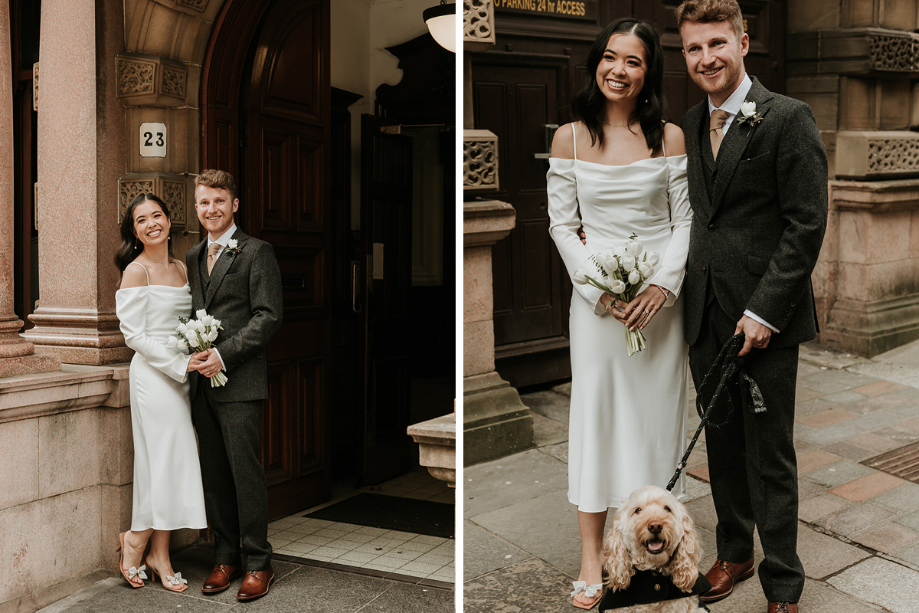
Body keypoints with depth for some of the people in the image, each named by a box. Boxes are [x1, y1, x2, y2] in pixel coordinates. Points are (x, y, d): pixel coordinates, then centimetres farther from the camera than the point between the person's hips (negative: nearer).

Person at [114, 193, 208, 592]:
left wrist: (200, 356, 3)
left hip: (182, 375, 7)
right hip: (153, 375, -7)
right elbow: (134, 335, -11)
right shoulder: (136, 271, -8)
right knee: (166, 460, -4)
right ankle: (136, 542, 17)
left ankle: (157, 554, 17)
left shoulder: (181, 269, 13)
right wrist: (180, 363, -16)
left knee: (176, 462, 8)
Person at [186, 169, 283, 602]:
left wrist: (224, 354, -16)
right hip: (201, 381, 6)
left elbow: (268, 316, -11)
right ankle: (225, 557, 21)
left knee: (245, 472, -3)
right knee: (214, 474, 10)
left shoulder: (256, 252, -4)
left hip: (239, 381, -6)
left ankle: (258, 562, 9)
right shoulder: (193, 257, 17)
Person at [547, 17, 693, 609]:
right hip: (595, 297, 0)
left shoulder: (670, 137, 0)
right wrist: (601, 289, -11)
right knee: (596, 411, 3)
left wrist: (662, 285, -13)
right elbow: (562, 226, 0)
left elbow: (684, 220, 1)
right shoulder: (570, 138, 0)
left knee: (655, 410, 8)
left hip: (661, 295, 1)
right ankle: (591, 559, 14)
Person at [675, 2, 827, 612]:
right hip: (705, 318, 6)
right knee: (722, 446, 17)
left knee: (770, 458, 4)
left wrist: (764, 310, -17)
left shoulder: (788, 118, -8)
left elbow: (807, 224, -12)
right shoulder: (691, 124, 11)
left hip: (765, 321, -5)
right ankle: (734, 553, 36)